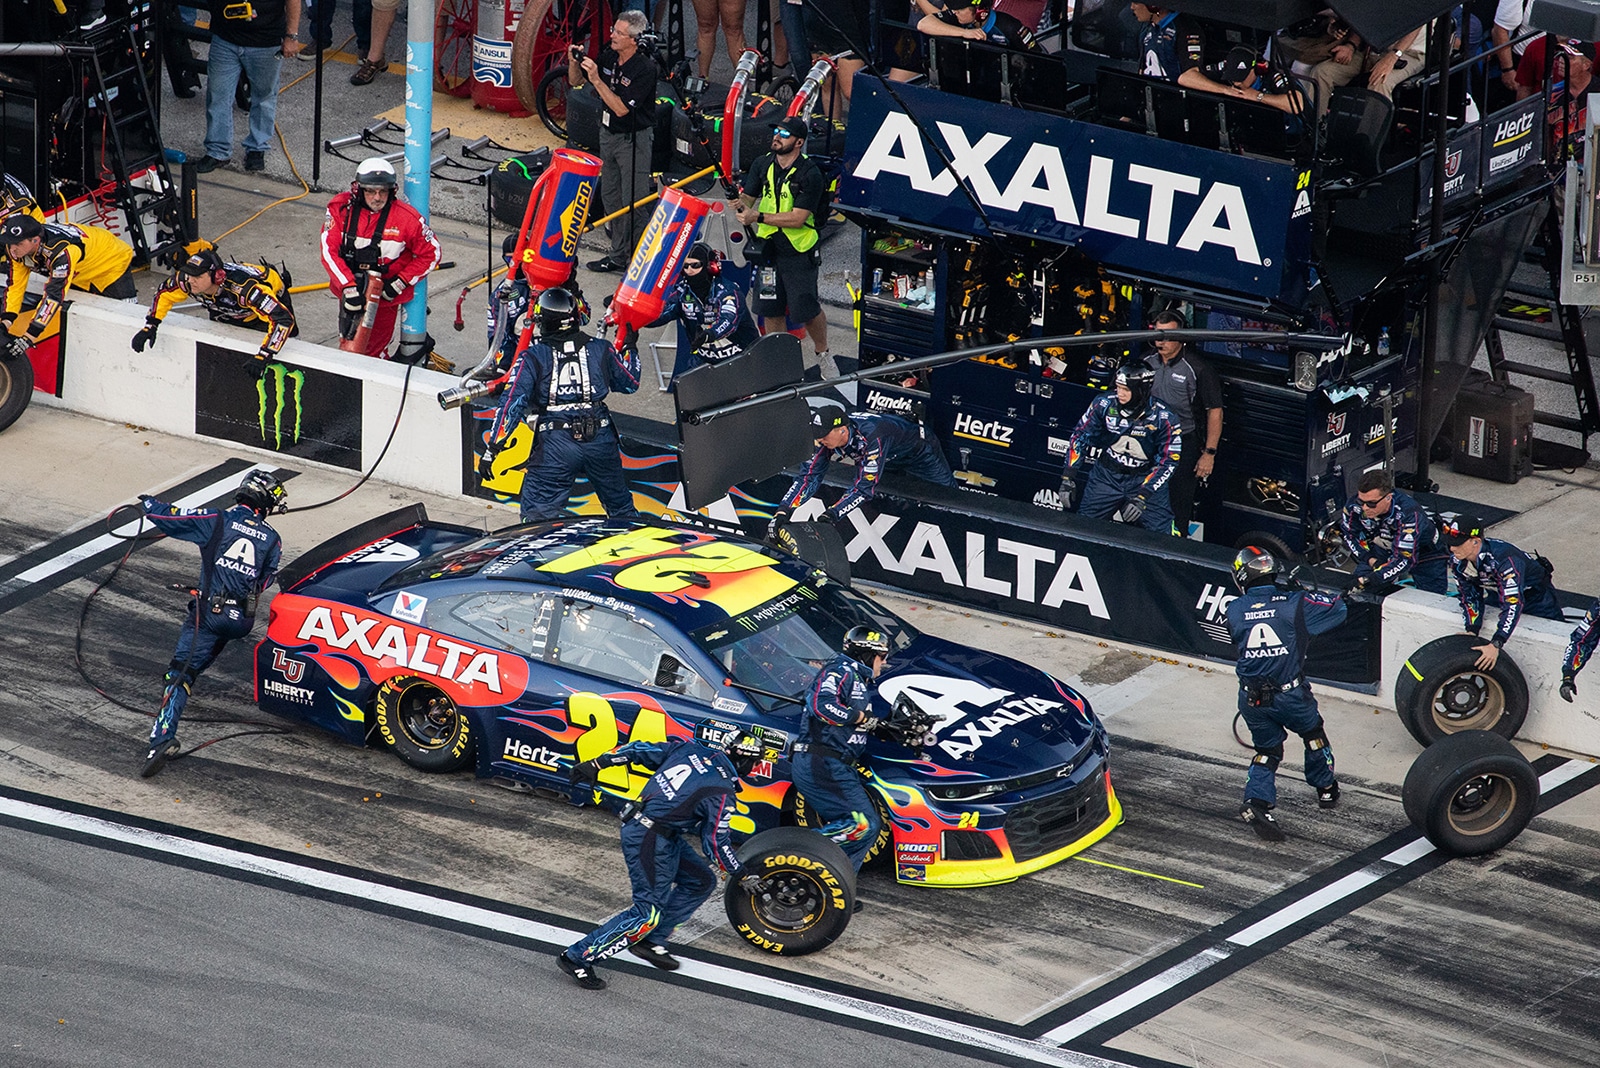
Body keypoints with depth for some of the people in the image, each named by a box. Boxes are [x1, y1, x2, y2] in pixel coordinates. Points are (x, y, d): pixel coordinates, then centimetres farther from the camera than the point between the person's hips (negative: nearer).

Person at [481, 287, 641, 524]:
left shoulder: (532, 357, -1)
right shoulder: (600, 350, 7)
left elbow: (513, 402, -8)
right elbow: (630, 383, 22)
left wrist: (492, 448, -7)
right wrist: (629, 347, 39)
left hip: (556, 442, -3)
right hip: (601, 440, 3)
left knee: (537, 514, -3)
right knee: (620, 506, 21)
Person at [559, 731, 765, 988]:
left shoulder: (691, 748, 3)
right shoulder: (722, 795, -15)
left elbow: (642, 750, 5)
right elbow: (716, 842, -9)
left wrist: (596, 764, 11)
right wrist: (740, 873, 5)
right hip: (650, 840, -9)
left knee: (701, 882, 16)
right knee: (648, 913, -7)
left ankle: (651, 940, 19)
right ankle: (578, 956, -6)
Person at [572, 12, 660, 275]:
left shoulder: (645, 69, -21)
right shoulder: (608, 58, -1)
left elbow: (621, 108, -25)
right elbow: (575, 81, 11)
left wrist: (596, 80, -28)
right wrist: (575, 62, -10)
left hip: (634, 138, -8)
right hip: (608, 133, 8)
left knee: (634, 203, -5)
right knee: (611, 197, 14)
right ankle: (619, 255, 24)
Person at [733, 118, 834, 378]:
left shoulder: (809, 175, -16)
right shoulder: (762, 164, 2)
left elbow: (798, 219, -21)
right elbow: (748, 198, 5)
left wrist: (758, 217, -26)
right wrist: (741, 205, -20)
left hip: (799, 251, -5)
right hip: (768, 247, 5)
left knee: (807, 308, -3)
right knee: (770, 308, 6)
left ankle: (823, 354, 22)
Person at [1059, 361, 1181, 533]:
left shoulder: (1163, 418, -19)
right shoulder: (1104, 404, -13)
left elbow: (1168, 461, -16)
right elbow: (1080, 436, -1)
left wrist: (1142, 497, -24)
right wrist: (1068, 477, -6)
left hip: (1146, 478, -2)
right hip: (1107, 474, 2)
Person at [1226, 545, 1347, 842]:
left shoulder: (1235, 610, -3)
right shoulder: (1293, 604, -11)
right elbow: (1338, 608, -2)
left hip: (1251, 699, 2)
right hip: (1290, 693, -2)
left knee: (1267, 750, 18)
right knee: (1313, 733, 25)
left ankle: (1257, 801, -5)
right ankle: (1325, 790, 40)